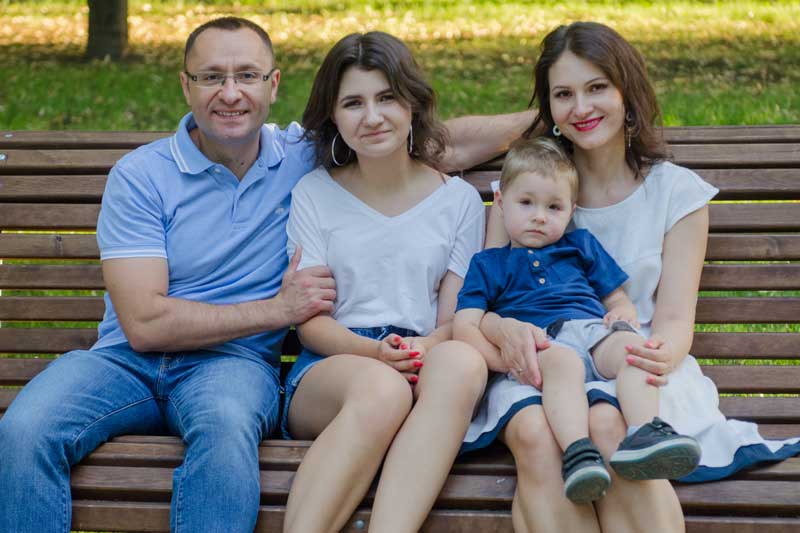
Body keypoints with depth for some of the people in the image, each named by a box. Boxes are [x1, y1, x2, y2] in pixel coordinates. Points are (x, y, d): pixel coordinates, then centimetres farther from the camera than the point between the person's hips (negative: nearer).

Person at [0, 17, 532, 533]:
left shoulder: (303, 155, 9)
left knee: (226, 427, -38)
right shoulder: (140, 176, 0)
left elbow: (451, 145, 13)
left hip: (236, 362, 1)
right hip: (128, 359, 0)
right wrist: (278, 309, -6)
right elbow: (144, 324, -8)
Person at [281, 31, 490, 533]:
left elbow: (454, 318, 9)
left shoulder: (459, 200, 14)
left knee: (463, 361, -37)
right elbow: (311, 321, 5)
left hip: (425, 366, 1)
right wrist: (375, 351, -16)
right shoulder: (313, 194, 11)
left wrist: (426, 348, -16)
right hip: (330, 365, -1)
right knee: (381, 388, -39)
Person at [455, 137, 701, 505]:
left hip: (594, 331, 3)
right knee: (562, 360, -39)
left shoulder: (582, 247, 34)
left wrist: (624, 314, 3)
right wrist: (504, 359, -10)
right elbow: (465, 326, 10)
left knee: (630, 343, -32)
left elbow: (618, 299, 31)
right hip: (540, 346, -3)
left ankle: (643, 434, -55)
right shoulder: (489, 264, 24)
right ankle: (578, 452, -61)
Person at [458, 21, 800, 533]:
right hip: (540, 365, 1)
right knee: (535, 433, -36)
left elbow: (675, 319, 3)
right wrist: (506, 329, -20)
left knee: (606, 425, -38)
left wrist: (660, 355, -23)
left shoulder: (678, 192, 11)